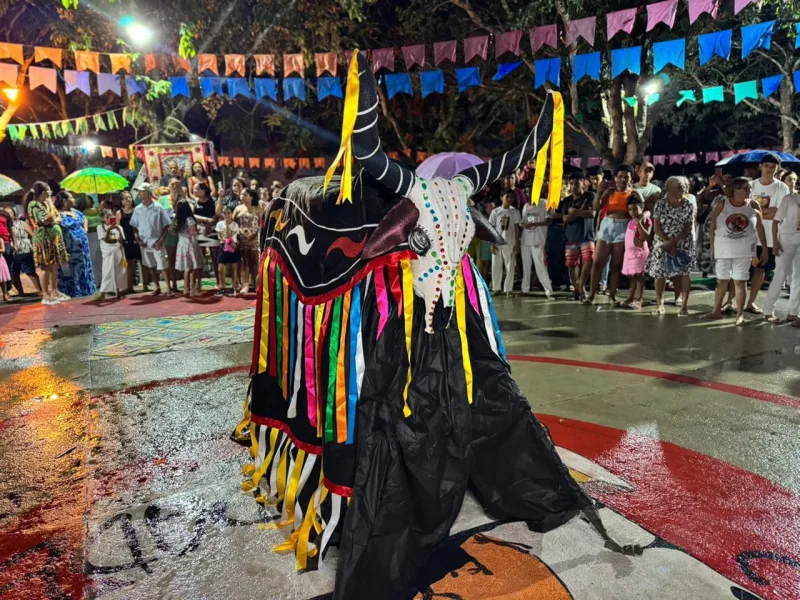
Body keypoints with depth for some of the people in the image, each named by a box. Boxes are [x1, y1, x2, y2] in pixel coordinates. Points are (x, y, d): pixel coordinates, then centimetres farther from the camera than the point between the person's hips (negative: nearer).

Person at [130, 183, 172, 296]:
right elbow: (134, 226, 10)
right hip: (144, 242, 4)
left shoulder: (158, 207, -7)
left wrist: (161, 240, -12)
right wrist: (139, 240, -2)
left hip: (156, 241, -4)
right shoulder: (137, 209, 3)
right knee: (151, 266, 11)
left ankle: (168, 288, 1)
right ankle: (157, 287, 21)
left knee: (162, 266, -5)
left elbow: (166, 225, -5)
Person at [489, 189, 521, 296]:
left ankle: (508, 289, 6)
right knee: (496, 266, 5)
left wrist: (517, 244, -2)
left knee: (510, 266, 0)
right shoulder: (495, 211, 3)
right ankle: (496, 288, 15)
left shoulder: (515, 212, 4)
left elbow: (517, 228, 4)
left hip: (510, 243, 0)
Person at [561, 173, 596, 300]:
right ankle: (576, 288, 20)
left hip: (587, 236, -3)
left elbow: (591, 213, -12)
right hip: (571, 237, 3)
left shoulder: (590, 196, 1)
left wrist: (574, 211, -10)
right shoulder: (567, 200, 9)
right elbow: (566, 219, -3)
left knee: (589, 260, -19)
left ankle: (581, 286, -2)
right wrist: (581, 212, -12)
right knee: (572, 264, 4)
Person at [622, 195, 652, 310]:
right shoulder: (631, 220, 14)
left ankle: (638, 301, -9)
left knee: (639, 276, -8)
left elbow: (646, 236, -19)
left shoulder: (645, 220, -8)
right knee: (632, 277, 12)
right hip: (629, 252, 8)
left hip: (640, 252, -8)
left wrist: (639, 223, -26)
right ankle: (630, 300, 18)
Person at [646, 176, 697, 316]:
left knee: (682, 273, -7)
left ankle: (684, 305, -3)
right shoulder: (660, 204, -4)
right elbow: (656, 227, -6)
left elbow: (689, 228, -7)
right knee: (659, 272, 2)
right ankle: (659, 304, 14)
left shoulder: (689, 205, -6)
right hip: (663, 243, 1)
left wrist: (673, 242, -19)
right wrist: (668, 243, -15)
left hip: (683, 243, -1)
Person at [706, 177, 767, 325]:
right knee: (722, 280, 8)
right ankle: (717, 310, 18)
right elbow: (713, 228, 0)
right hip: (723, 248, 0)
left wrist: (764, 249, 2)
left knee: (740, 281, 2)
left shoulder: (753, 205, 1)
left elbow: (760, 228, 4)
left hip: (744, 249, 0)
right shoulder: (721, 205, -3)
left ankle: (740, 314, 10)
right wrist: (712, 248, -4)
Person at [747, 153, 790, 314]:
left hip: (769, 237, 0)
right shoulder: (751, 184, 1)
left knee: (760, 269, 8)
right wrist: (766, 211, -11)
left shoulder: (782, 188, -3)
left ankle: (750, 302, 19)